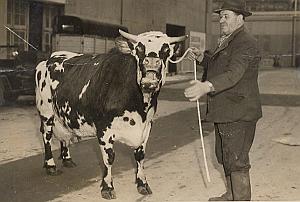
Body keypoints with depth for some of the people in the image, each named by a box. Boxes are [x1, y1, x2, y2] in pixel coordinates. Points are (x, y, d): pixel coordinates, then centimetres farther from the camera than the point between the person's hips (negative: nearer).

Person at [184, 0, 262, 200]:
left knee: (237, 161, -4)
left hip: (239, 114, -11)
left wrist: (207, 86, -46)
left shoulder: (246, 43, -18)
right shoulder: (226, 41, 16)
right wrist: (202, 57, 10)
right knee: (226, 157, 21)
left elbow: (233, 73, -32)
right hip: (224, 113, 11)